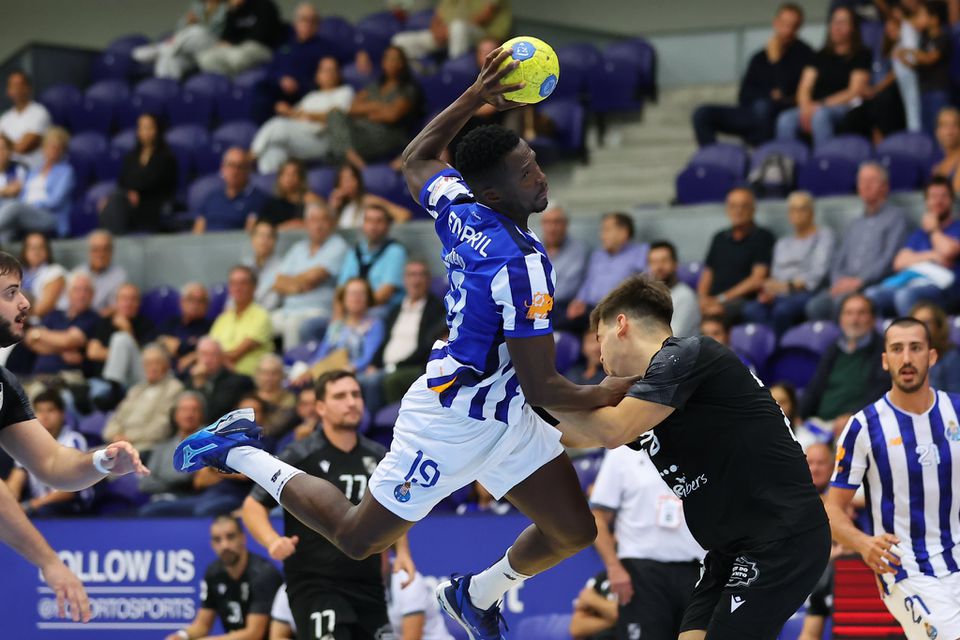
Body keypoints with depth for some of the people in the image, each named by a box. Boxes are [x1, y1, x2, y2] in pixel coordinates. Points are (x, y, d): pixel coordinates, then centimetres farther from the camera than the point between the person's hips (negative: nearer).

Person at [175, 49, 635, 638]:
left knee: (573, 532, 9)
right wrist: (606, 395, -7)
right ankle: (237, 452, 21)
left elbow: (417, 159, 19)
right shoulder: (521, 264, -29)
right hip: (454, 421, -9)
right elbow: (541, 386, -24)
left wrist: (475, 97, 13)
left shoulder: (457, 206, -5)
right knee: (357, 538, 9)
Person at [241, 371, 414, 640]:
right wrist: (273, 541, -23)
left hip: (368, 584, 6)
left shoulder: (377, 458, 8)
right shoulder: (299, 457, -7)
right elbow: (253, 505, -4)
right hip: (314, 584, -6)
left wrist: (402, 551, 9)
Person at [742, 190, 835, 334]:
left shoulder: (823, 235, 11)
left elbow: (818, 273, -3)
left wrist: (789, 286, -15)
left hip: (805, 292, -5)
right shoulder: (782, 243, 30)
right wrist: (768, 291, -3)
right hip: (780, 296, 5)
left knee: (782, 310, -39)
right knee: (750, 309, -30)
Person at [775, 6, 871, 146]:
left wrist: (822, 104, -11)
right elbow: (804, 88, 15)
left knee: (820, 115, -40)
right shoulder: (821, 56, 23)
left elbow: (855, 91, -2)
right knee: (786, 120, -28)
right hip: (815, 107, 4)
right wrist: (806, 106, -9)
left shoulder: (861, 55, 9)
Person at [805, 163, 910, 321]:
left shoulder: (895, 217, 9)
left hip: (874, 285, -5)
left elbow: (889, 259, -4)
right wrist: (839, 281, -1)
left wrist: (858, 281, -14)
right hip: (845, 286, 5)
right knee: (815, 305, -27)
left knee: (841, 301, -37)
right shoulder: (853, 226, 31)